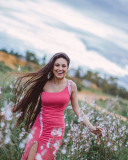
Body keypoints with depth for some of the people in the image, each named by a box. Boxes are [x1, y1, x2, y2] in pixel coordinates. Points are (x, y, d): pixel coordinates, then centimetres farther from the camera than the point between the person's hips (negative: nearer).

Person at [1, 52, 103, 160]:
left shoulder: (71, 86, -1)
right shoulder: (44, 84, -1)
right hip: (39, 127, 1)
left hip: (56, 130, -1)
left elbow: (77, 110, 6)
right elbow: (28, 98, 9)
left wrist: (91, 127, -2)